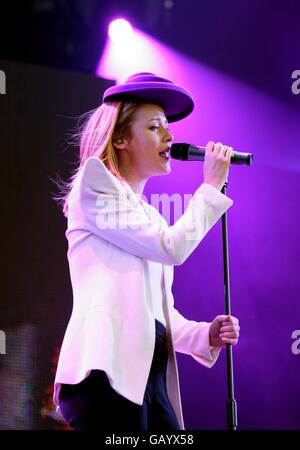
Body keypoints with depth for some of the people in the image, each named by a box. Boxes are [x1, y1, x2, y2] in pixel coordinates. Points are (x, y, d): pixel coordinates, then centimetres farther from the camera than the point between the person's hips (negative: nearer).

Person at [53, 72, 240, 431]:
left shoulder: (149, 215, 25)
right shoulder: (95, 183, 3)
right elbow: (173, 247, -8)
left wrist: (206, 335, 4)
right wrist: (212, 185, 4)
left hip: (151, 374, 8)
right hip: (108, 371, -8)